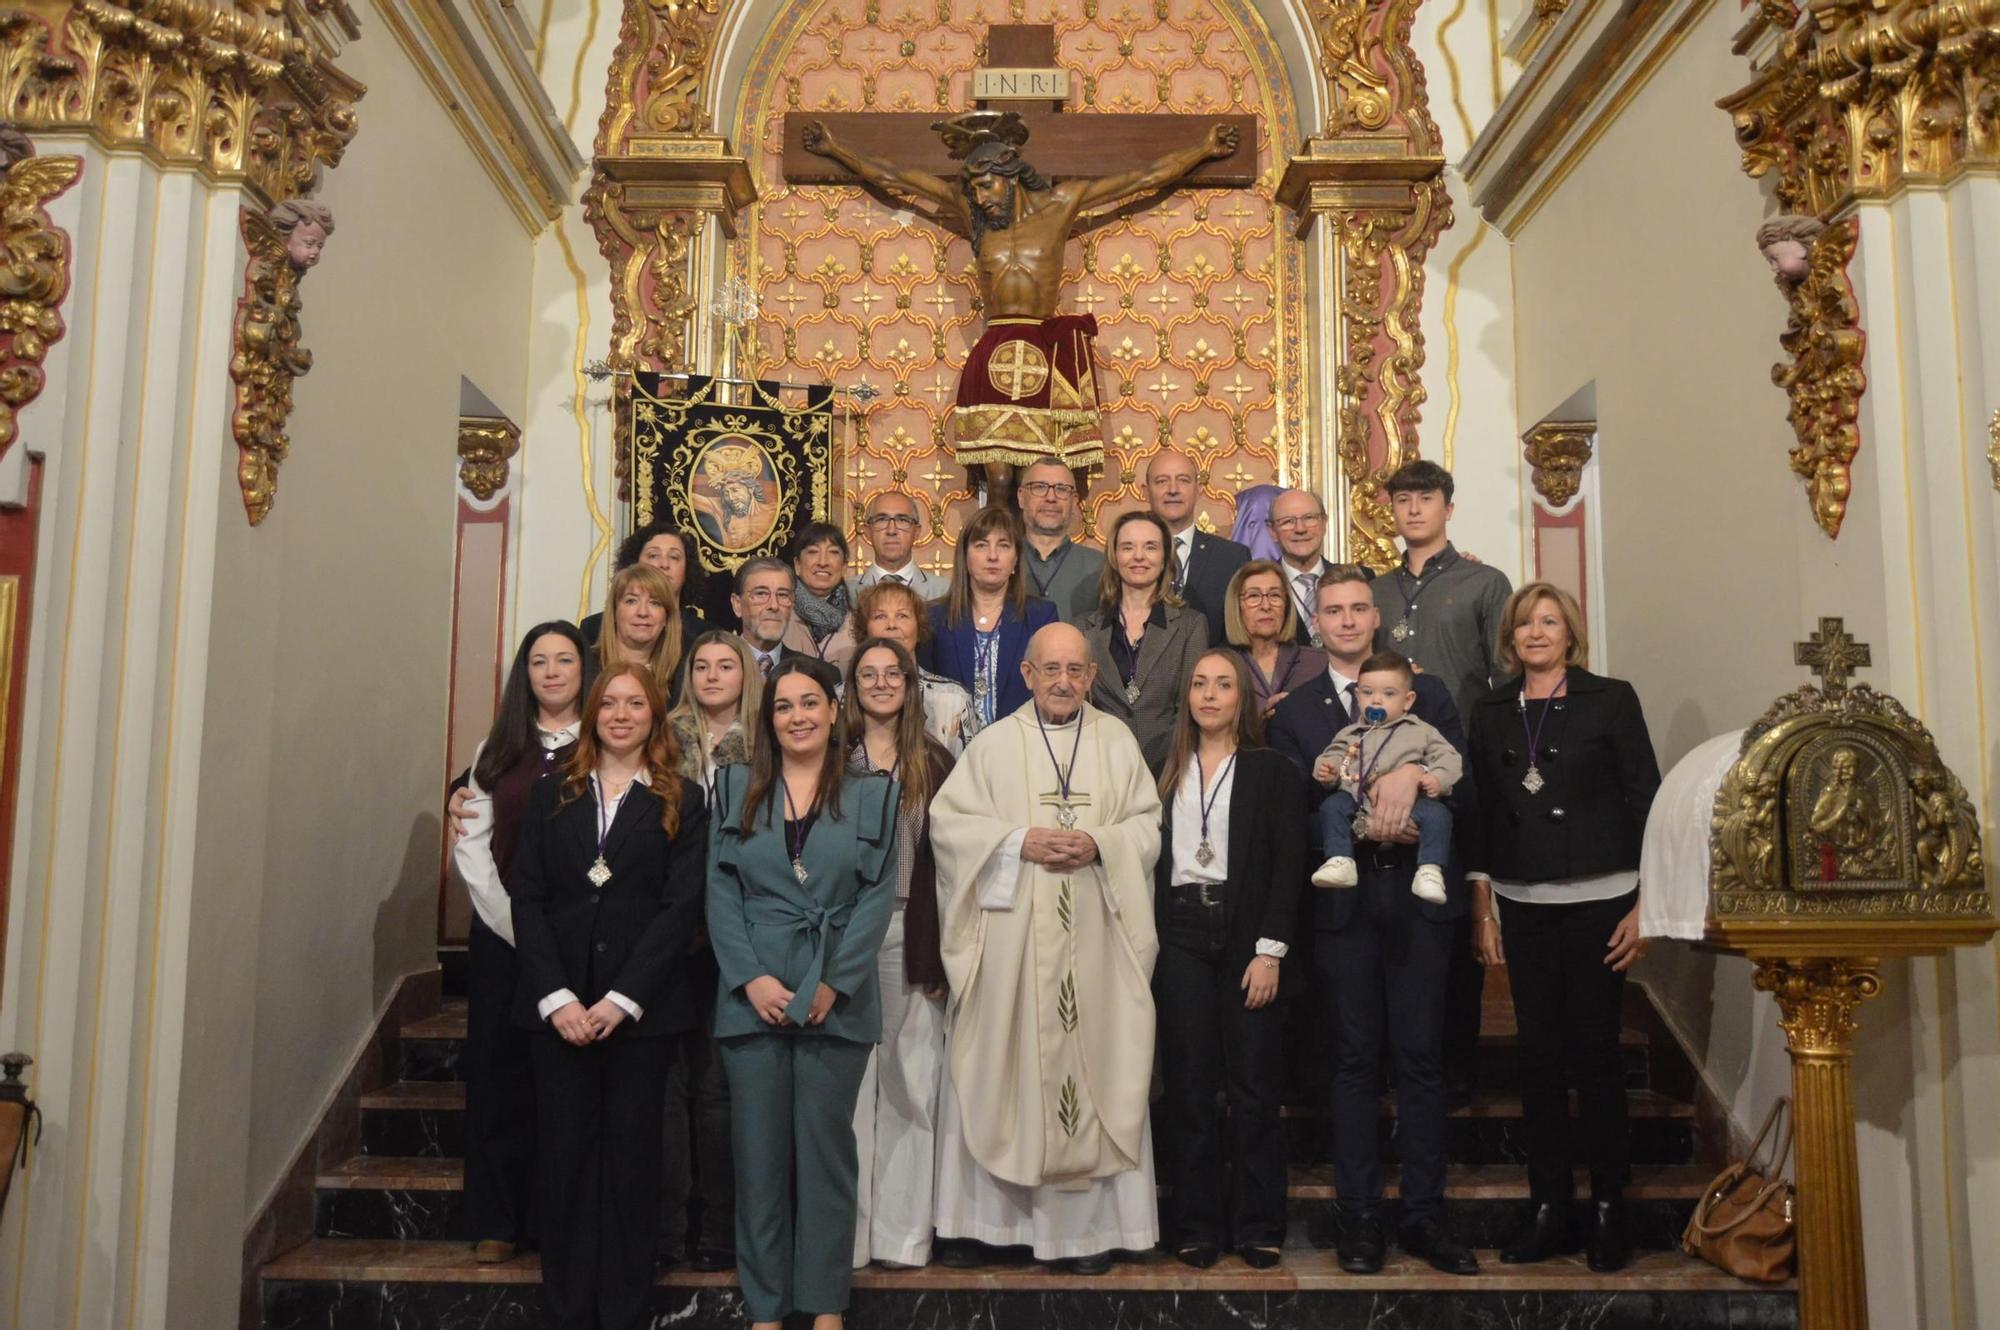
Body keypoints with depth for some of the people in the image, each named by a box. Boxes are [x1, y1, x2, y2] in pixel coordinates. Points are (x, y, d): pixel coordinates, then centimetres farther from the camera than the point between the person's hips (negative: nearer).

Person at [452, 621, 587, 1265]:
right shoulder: (498, 750, 11)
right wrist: (512, 919, -6)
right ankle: (497, 1223, 12)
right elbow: (472, 845, 6)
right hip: (502, 933, 3)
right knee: (498, 1071, 3)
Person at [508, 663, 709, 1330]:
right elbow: (527, 899, 3)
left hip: (642, 1010, -2)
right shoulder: (552, 794, 11)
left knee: (631, 1159, 4)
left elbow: (681, 907, -4)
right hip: (559, 1008, 2)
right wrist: (556, 997, -9)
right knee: (564, 1157, 4)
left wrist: (622, 999, -12)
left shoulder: (682, 801, 5)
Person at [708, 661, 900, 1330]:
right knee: (759, 1148, 6)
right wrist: (751, 978, -10)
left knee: (826, 1146, 6)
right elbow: (720, 891, 2)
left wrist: (832, 985, -10)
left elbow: (878, 896, -1)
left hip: (837, 998, -1)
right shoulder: (735, 788, 8)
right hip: (752, 995, 1)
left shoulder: (872, 794, 5)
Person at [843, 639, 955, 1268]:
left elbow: (944, 862, 3)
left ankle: (903, 1228, 15)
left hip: (910, 932, 1)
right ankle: (847, 1230, 13)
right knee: (848, 1080, 2)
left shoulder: (935, 763, 6)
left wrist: (935, 952, -4)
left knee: (909, 1081, 5)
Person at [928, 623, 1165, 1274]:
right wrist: (1020, 841, -13)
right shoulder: (994, 743, 4)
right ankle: (978, 1217, 14)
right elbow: (947, 820, 0)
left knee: (1093, 1066, 3)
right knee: (996, 1068, 2)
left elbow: (1147, 824, 8)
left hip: (1093, 939, 1)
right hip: (1010, 937, -1)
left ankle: (1087, 1223, 13)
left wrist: (1100, 844, -11)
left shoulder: (1117, 742, 9)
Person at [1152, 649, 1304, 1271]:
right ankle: (1195, 1224, 13)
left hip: (1245, 935, -2)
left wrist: (1269, 951, -10)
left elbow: (1287, 867, -2)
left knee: (1254, 1086, 1)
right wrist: (1148, 943, 0)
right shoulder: (1168, 772, 11)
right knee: (1188, 1086, 5)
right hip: (1180, 935, 2)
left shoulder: (1272, 771, 3)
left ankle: (1259, 1225, 12)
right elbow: (1150, 858, 8)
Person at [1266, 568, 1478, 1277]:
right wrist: (1361, 829, -17)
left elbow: (1459, 786, -1)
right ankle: (1360, 1215, 15)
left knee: (1421, 1057, 5)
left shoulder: (1426, 693, 9)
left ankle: (1425, 1214, 15)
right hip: (1342, 901, 0)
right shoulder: (1292, 711, 7)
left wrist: (1413, 772, -20)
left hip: (1418, 895, 1)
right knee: (1355, 1060, 6)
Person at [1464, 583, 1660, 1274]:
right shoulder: (1491, 712, 9)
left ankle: (1609, 1207, 16)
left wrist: (1643, 904, -7)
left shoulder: (1611, 699, 1)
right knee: (1538, 1054, 6)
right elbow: (1482, 811, 10)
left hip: (1597, 901, -3)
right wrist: (1482, 907, 6)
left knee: (1595, 1052, 1)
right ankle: (1548, 1208, 16)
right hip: (1522, 905, 3)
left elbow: (1645, 800, -2)